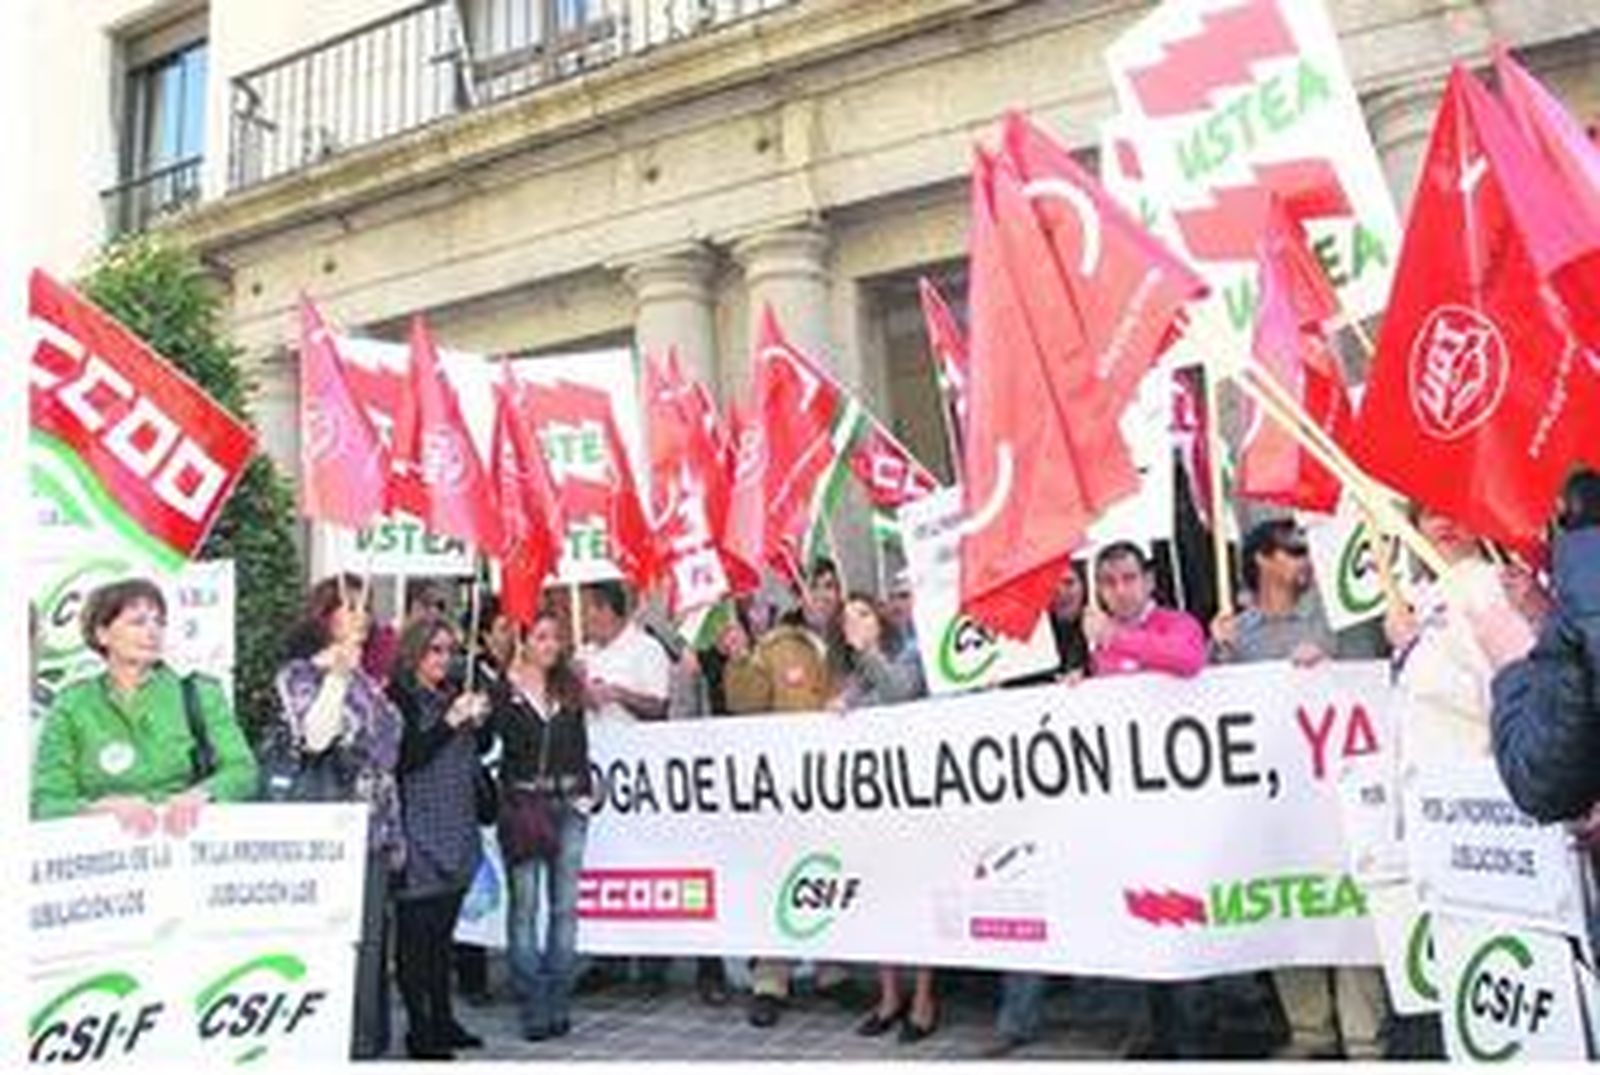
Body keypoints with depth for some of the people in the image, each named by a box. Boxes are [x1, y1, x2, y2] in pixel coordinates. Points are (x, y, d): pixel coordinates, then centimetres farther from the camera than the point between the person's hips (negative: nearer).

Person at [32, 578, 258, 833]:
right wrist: (108, 807, -16)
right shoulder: (72, 706, 8)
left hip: (189, 833, -1)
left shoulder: (201, 694, 8)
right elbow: (46, 804, 1)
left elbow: (243, 772, 0)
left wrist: (199, 795, -19)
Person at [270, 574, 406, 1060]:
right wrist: (338, 674, -21)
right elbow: (311, 737, -21)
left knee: (369, 940, 10)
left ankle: (366, 1038, 19)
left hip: (373, 831, 7)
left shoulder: (364, 679, 16)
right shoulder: (299, 674, -4)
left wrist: (395, 834, 19)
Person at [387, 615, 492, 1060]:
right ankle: (419, 1029, 5)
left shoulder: (451, 695, 14)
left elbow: (479, 750, 22)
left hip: (455, 835, 7)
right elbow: (405, 758, -16)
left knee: (442, 931, 14)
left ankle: (442, 1019, 22)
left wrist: (478, 721, 2)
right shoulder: (399, 698, -7)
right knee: (415, 934, -2)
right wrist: (451, 722, -19)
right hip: (418, 835, -7)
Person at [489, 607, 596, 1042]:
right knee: (525, 906, -1)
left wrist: (585, 793, 7)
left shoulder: (570, 688, 12)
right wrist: (512, 683, -20)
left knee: (564, 905, 6)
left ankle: (558, 1003, 14)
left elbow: (580, 746, 15)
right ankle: (533, 1006, 7)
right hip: (522, 805, -4)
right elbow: (501, 733, -17)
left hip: (567, 804, 4)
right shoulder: (504, 690, 0)